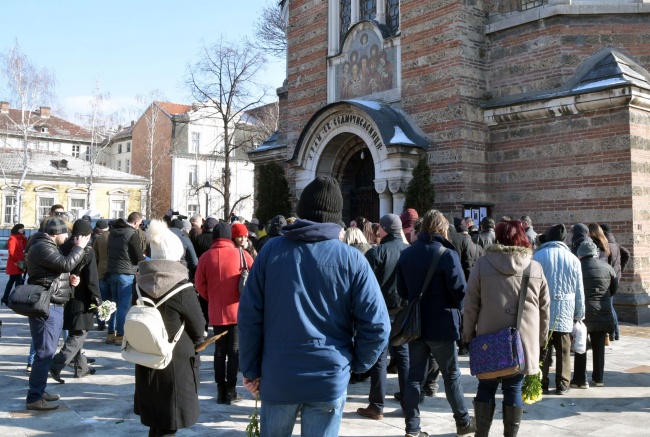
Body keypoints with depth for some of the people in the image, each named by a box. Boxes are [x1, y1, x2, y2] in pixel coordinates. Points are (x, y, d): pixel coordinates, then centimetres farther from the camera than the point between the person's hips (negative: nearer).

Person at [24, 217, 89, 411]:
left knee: (47, 352, 16)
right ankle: (34, 398, -4)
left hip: (53, 306, 11)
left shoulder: (48, 246, 20)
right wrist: (79, 247, -11)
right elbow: (66, 264, -24)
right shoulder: (42, 247, -15)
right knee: (44, 353, -9)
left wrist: (69, 279, 7)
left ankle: (39, 391, 26)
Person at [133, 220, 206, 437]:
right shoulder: (183, 288, -18)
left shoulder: (140, 284, -3)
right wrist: (190, 345, 10)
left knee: (155, 419, 22)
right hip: (176, 362, -6)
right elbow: (198, 329, -10)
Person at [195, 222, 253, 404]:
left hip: (216, 312, 2)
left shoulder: (205, 257, -4)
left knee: (219, 351, 12)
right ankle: (231, 391, 9)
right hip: (237, 311, -2)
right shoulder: (241, 254, -7)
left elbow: (200, 285, -2)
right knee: (234, 351, 6)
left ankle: (221, 390, 15)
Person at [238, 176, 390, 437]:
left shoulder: (272, 250, -4)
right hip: (329, 379, -1)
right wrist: (357, 364, 7)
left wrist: (251, 369, 5)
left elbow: (249, 315, -4)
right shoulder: (352, 259, -8)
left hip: (277, 375, 2)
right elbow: (377, 325, -10)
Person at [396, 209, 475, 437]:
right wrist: (457, 308, 4)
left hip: (415, 323, 5)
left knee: (414, 376, 8)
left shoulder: (406, 254, 5)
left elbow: (402, 290, 10)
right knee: (451, 375, 10)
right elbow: (459, 290, -15)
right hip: (441, 324, -4)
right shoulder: (447, 254, -14)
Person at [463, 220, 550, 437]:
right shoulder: (536, 268, 1)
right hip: (524, 341, 1)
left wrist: (468, 334, 7)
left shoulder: (482, 264, -5)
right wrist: (541, 339, 16)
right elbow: (544, 310, 6)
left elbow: (471, 305, -3)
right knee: (514, 389, 8)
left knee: (486, 388, 10)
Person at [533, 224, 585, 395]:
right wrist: (579, 313, 12)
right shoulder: (573, 259, 0)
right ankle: (562, 384, 12)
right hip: (565, 312, 1)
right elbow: (579, 290, 4)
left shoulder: (538, 256, -4)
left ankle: (541, 383, 8)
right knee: (563, 350, 9)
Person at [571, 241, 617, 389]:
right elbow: (614, 288, 12)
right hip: (603, 312, 3)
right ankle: (599, 378, 20)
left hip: (583, 312, -3)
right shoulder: (607, 267, 2)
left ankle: (580, 379, 4)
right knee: (599, 346, 13)